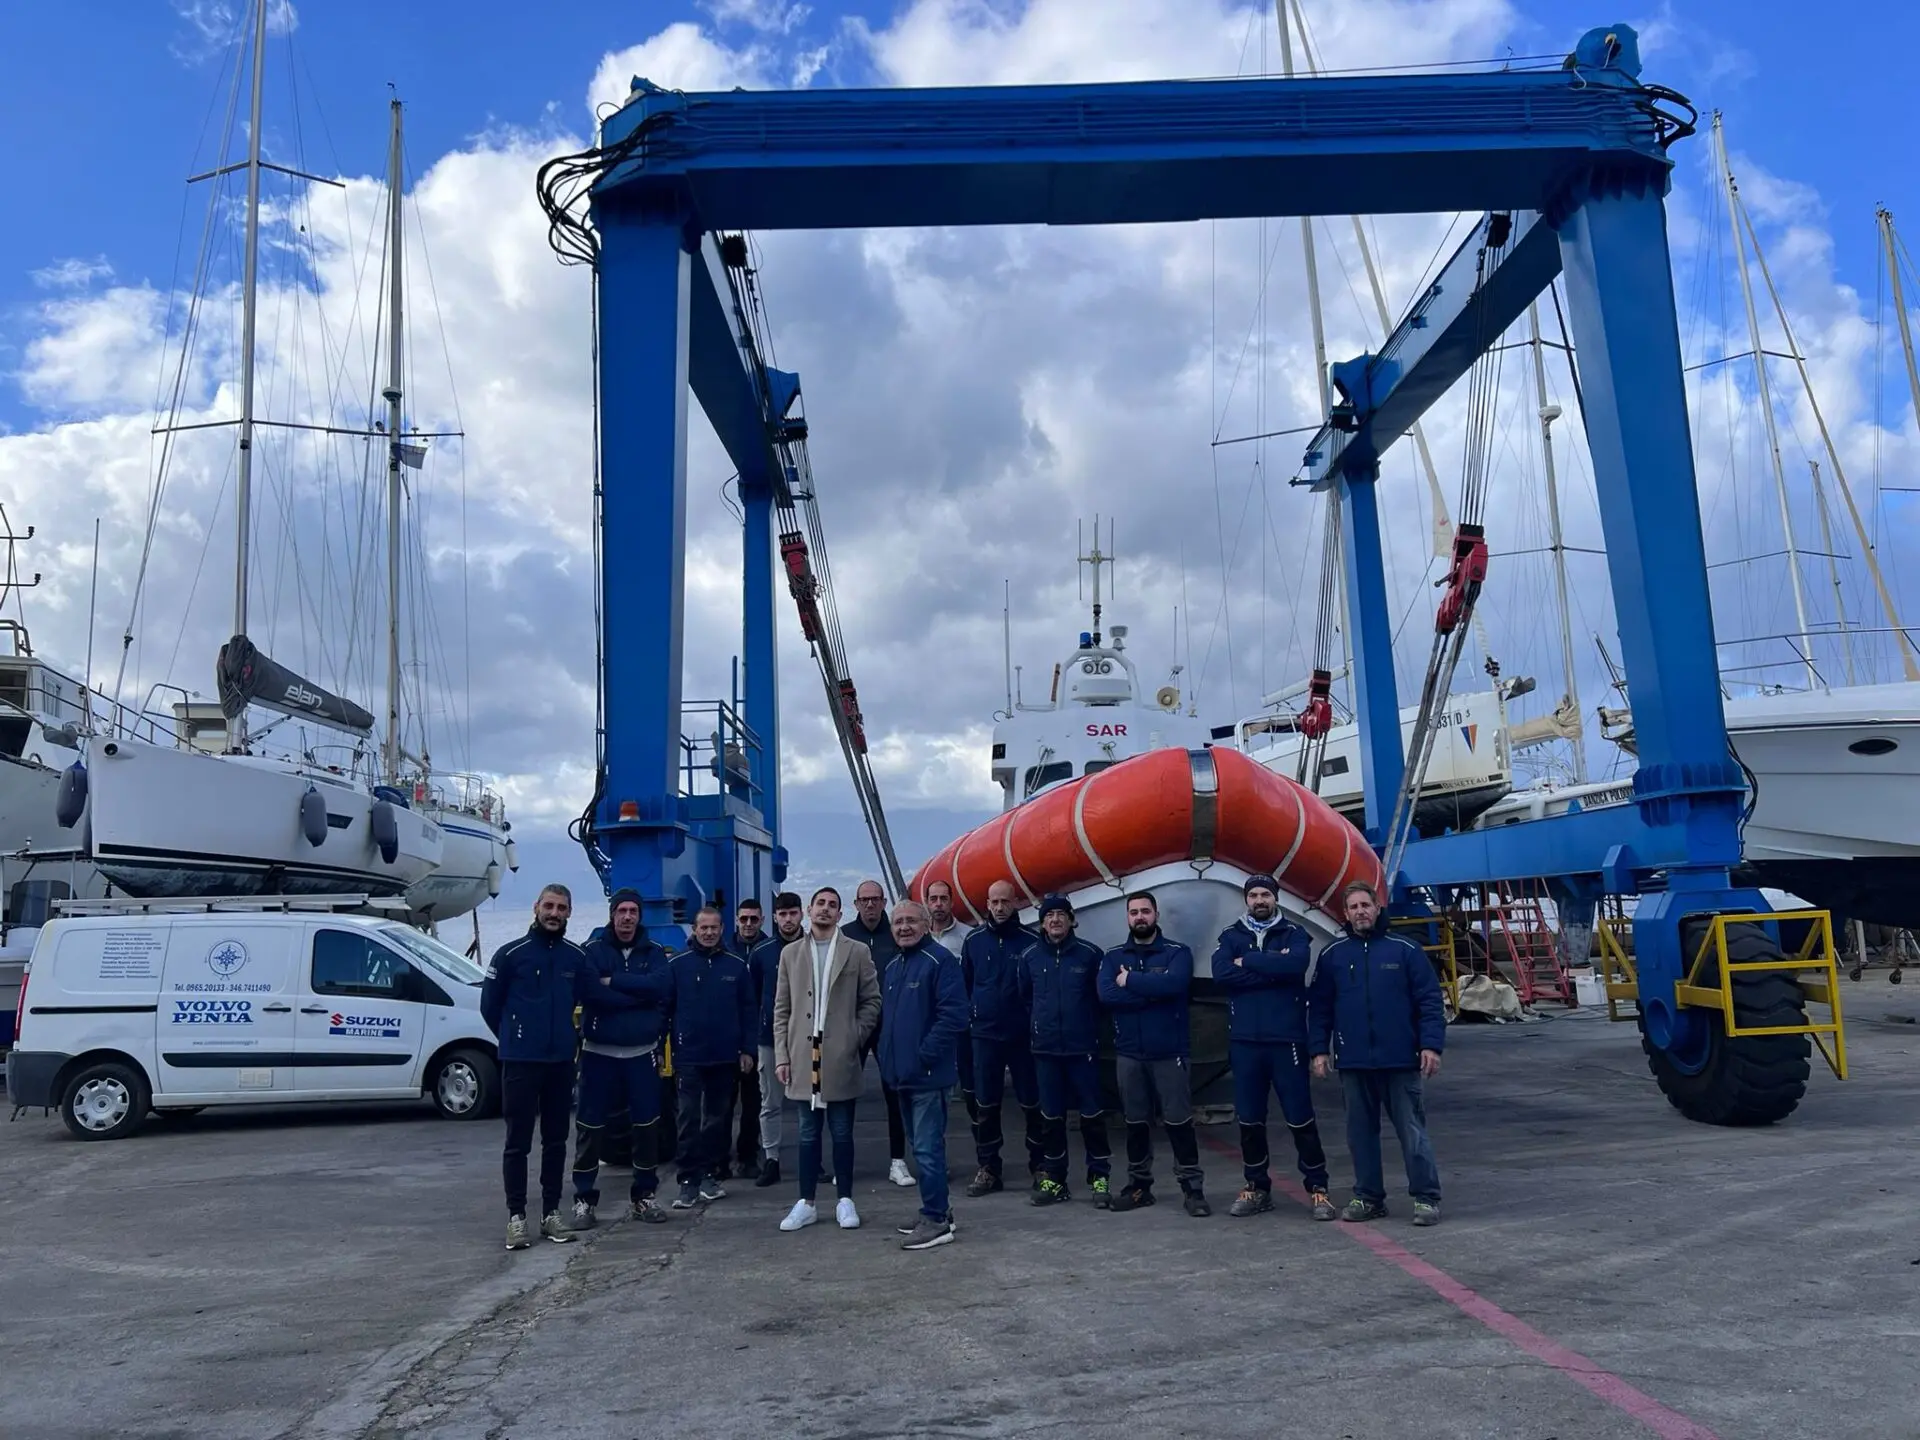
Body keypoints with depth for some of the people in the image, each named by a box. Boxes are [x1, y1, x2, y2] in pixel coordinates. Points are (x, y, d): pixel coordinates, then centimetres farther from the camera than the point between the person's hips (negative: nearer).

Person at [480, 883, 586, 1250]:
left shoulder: (577, 958, 2)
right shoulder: (511, 954, -6)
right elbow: (489, 1005, 3)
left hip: (562, 1062, 3)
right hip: (520, 1062, -3)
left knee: (556, 1141, 10)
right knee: (518, 1142, 1)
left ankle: (551, 1213, 19)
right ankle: (516, 1217, 8)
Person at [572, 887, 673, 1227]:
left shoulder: (655, 952, 4)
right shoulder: (591, 950, -3)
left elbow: (661, 986, -15)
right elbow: (590, 993, -18)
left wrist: (613, 981, -17)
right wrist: (639, 995, -16)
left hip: (642, 1053, 2)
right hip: (599, 1053, -2)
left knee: (646, 1126, 7)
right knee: (590, 1127, 2)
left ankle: (643, 1195, 20)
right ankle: (584, 1199, 13)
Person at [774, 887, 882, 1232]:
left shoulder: (858, 952, 2)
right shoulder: (790, 953, 8)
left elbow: (871, 1001, 3)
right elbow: (782, 1009, 8)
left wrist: (855, 1039, -7)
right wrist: (781, 1055, 2)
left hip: (841, 1057, -2)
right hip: (803, 1056, 2)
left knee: (842, 1132, 6)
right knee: (808, 1133, 9)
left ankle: (845, 1200, 17)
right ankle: (806, 1203, 16)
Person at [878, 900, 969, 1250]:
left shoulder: (939, 960, -12)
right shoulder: (892, 966, 15)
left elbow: (953, 1013, -19)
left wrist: (926, 1054, -20)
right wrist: (889, 1055, 12)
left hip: (928, 1073, -9)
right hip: (902, 1072, 9)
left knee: (928, 1148, -6)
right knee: (920, 1146, 16)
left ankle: (936, 1220, 2)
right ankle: (938, 1210, 27)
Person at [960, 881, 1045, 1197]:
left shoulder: (1031, 941, -5)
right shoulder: (974, 941, 3)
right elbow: (964, 984, 8)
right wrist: (970, 1018, 1)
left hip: (1024, 1036, -2)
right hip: (984, 1035, 2)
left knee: (1032, 1104, 6)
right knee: (985, 1106, 8)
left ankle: (1039, 1165, 20)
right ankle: (987, 1168, 19)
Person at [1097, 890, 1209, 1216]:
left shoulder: (1177, 953, -2)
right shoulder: (1114, 956, 6)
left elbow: (1173, 985, -23)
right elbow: (1106, 995, -12)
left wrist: (1129, 980, -14)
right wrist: (1153, 991, -16)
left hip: (1170, 1052, -3)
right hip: (1128, 1053, 3)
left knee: (1179, 1122, 1)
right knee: (1136, 1123, 12)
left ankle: (1193, 1188, 10)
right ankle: (1139, 1185, 23)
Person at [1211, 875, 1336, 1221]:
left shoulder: (1293, 934, 3)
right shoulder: (1231, 936, 7)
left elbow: (1296, 964, -20)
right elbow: (1221, 974, -12)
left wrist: (1247, 962, -13)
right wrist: (1273, 969, -14)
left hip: (1286, 1039, -2)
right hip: (1244, 1041, 2)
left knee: (1300, 1118, 0)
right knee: (1249, 1120, 8)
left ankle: (1317, 1188, 12)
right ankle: (1257, 1187, 21)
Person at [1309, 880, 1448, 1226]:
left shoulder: (1405, 950, 0)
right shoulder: (1332, 955, 7)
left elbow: (1430, 1001, -1)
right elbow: (1319, 1007, 10)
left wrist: (1431, 1045, -9)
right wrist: (1320, 1049, 3)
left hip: (1401, 1060, -2)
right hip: (1353, 1062, 3)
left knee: (1413, 1132, 1)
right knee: (1361, 1132, 10)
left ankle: (1426, 1198, 10)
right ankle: (1368, 1197, 20)